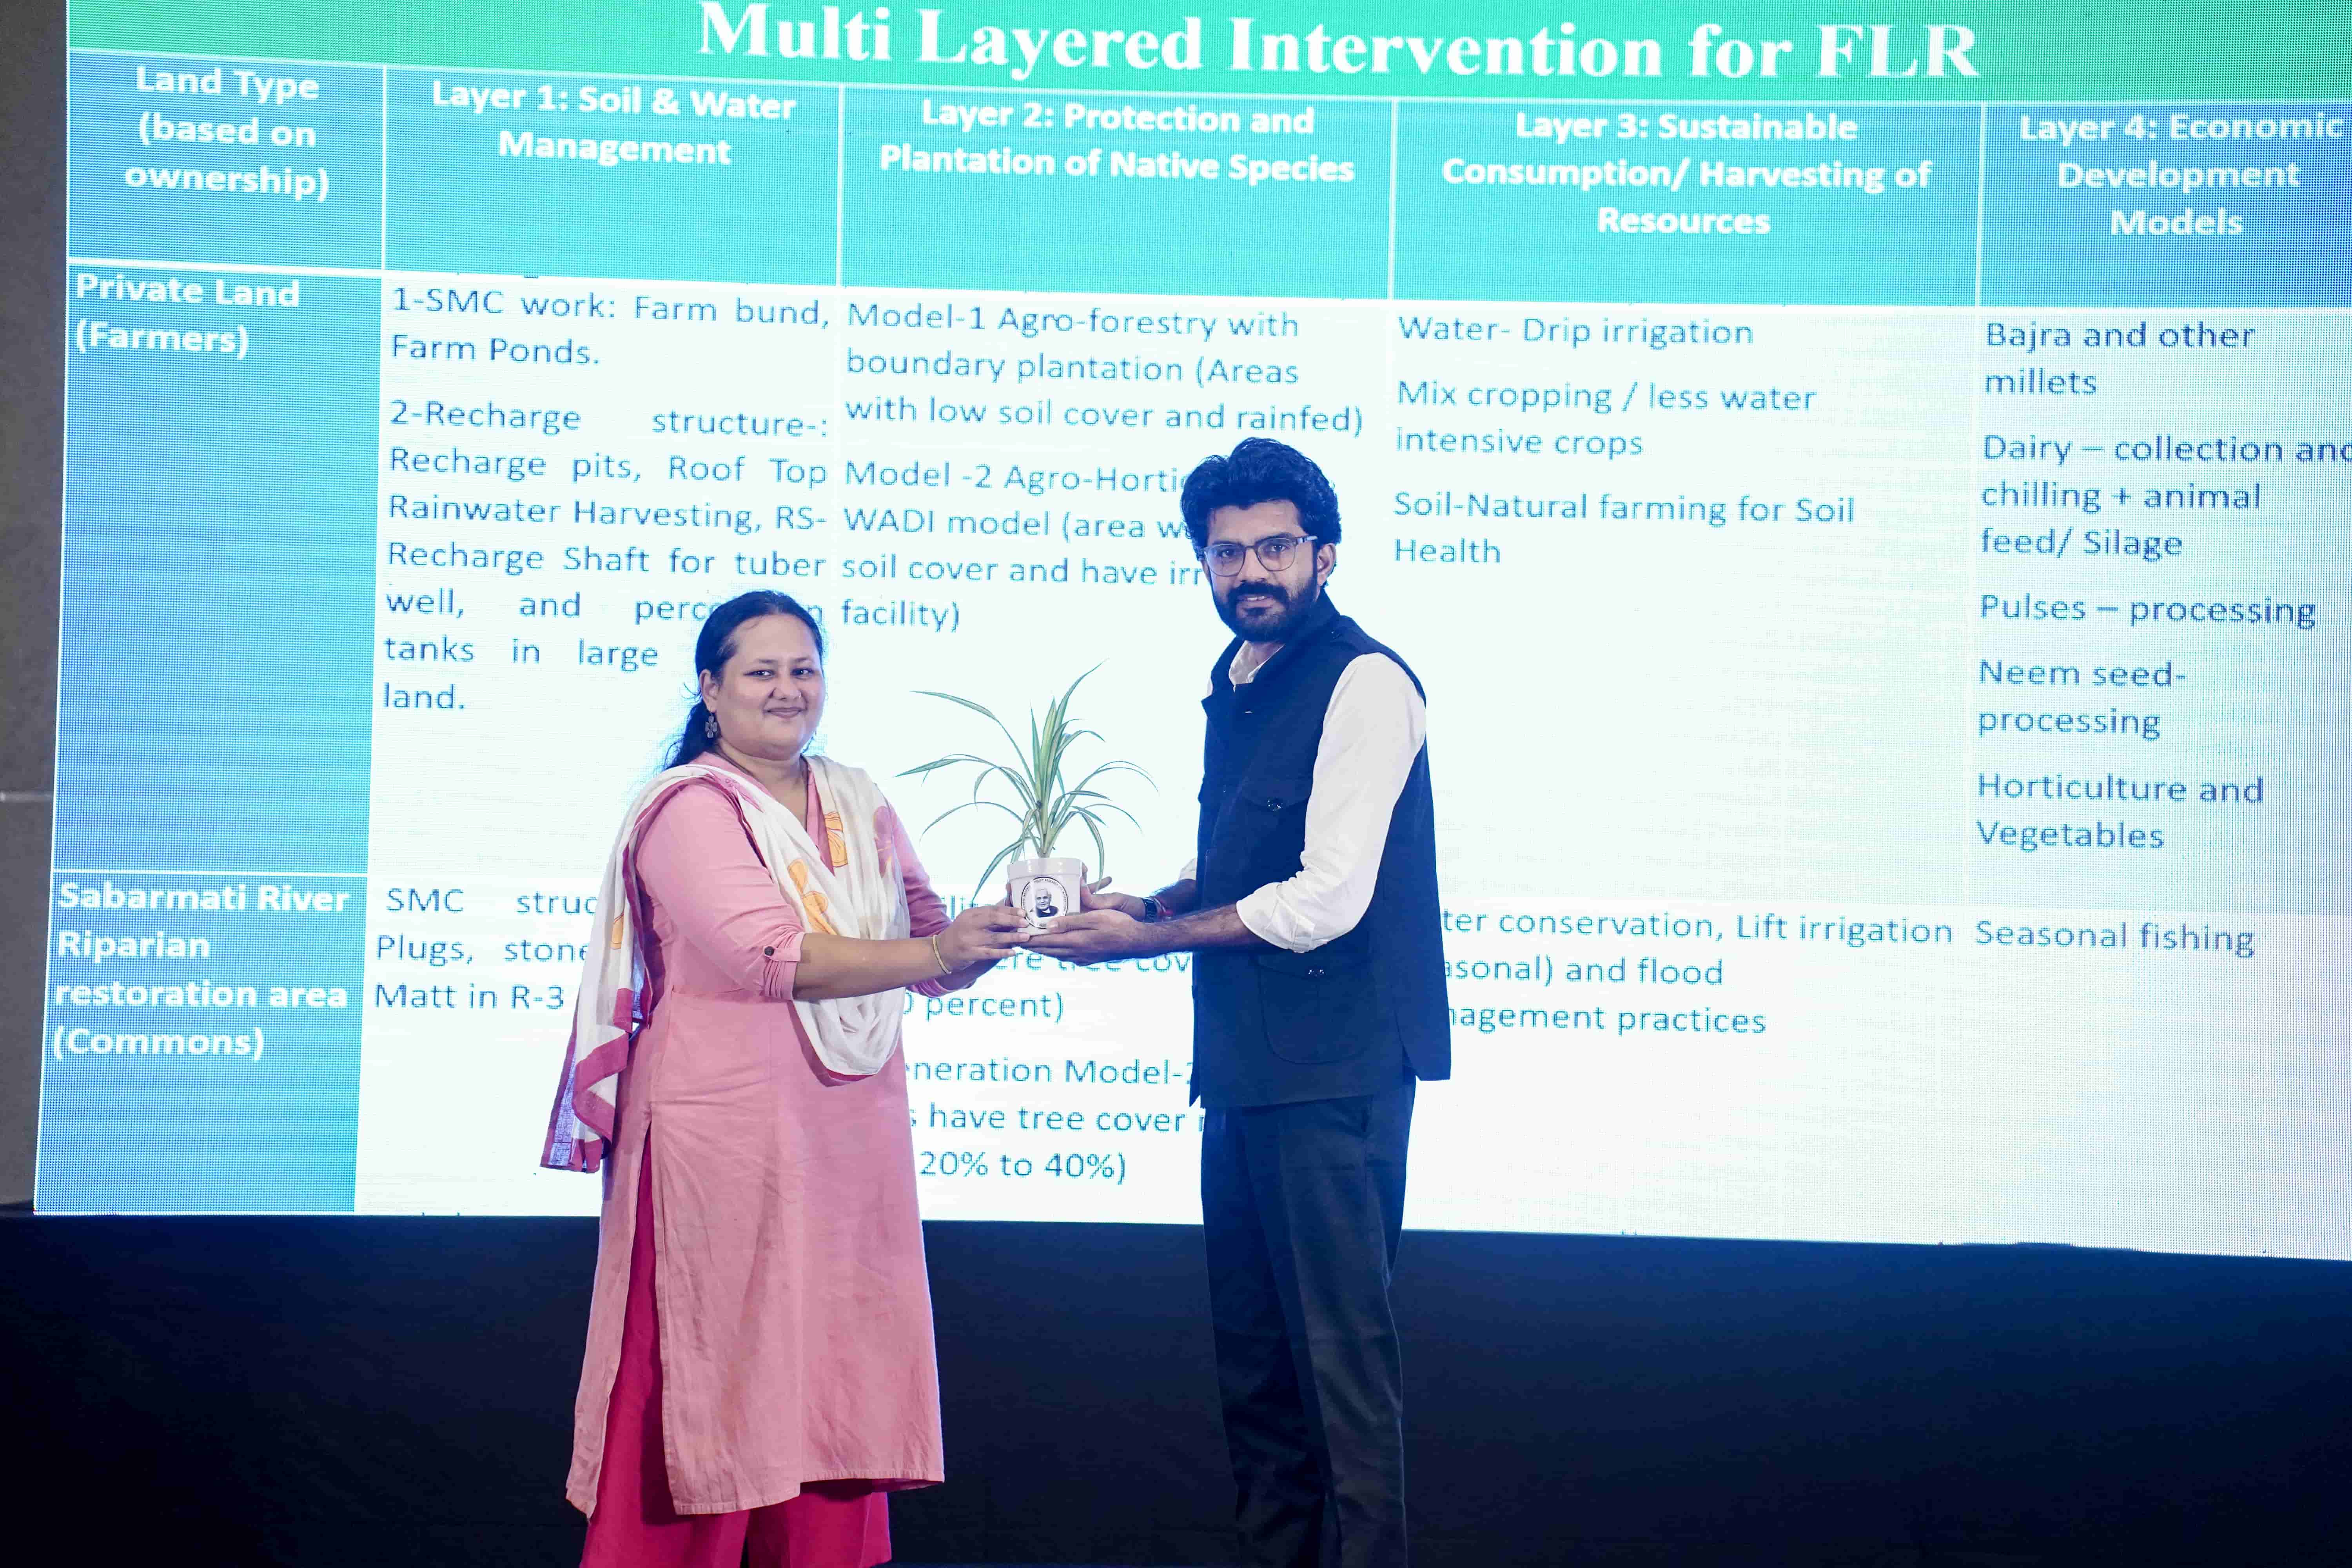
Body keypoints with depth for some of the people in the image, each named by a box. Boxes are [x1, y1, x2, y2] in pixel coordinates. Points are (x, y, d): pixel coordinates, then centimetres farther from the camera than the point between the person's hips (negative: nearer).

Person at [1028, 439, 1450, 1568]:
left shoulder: (1364, 685, -12)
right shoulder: (1234, 682, 15)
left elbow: (1325, 900, -19)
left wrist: (1144, 941, -13)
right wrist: (1150, 904, 5)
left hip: (1336, 1069, -9)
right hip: (1244, 1059, 9)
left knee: (1341, 1337, -6)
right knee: (1250, 1336, 14)